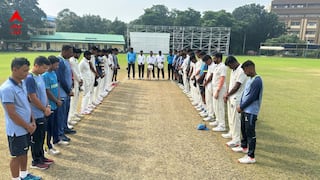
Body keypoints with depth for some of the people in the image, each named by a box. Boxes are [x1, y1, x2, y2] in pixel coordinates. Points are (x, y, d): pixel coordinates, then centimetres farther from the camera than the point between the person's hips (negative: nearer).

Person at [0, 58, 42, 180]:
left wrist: (32, 121, 5)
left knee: (24, 152, 21)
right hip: (16, 130, -8)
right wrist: (28, 127, -13)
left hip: (26, 127, 8)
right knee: (17, 156, 8)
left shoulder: (22, 83, 3)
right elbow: (12, 114, -22)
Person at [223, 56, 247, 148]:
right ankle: (231, 133, 37)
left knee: (235, 119, -4)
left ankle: (236, 140, 4)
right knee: (230, 117, 20)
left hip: (236, 99, -10)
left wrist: (227, 95, -13)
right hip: (230, 97, 10)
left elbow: (236, 87, -21)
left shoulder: (241, 71, -20)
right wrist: (226, 94, 7)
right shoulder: (233, 70, 11)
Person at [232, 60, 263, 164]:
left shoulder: (257, 80, -19)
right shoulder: (250, 79, 11)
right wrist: (240, 105, 6)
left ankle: (251, 157, 5)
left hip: (251, 111, -10)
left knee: (250, 133, -4)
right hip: (245, 110, 10)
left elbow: (251, 97, -21)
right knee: (243, 129, 23)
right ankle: (244, 147, 42)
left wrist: (241, 107, -12)